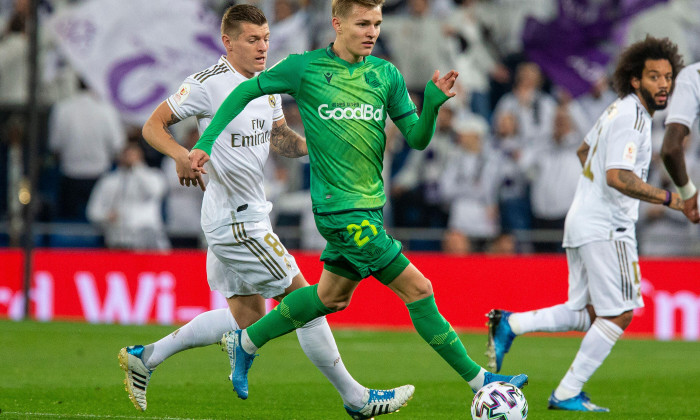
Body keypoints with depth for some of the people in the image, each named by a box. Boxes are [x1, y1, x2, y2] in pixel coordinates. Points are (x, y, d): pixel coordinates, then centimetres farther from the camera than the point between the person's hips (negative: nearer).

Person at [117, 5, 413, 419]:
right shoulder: (208, 84, -14)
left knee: (247, 315, 15)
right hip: (237, 220, -10)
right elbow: (153, 126, -10)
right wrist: (182, 154, -29)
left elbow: (278, 137, 18)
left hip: (250, 212, 10)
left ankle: (144, 357, 23)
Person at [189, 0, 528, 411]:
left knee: (333, 297, 21)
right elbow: (246, 92, 4)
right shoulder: (304, 68, -7)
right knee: (418, 289, -8)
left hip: (371, 204, 7)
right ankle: (477, 379, -3)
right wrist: (206, 141, -3)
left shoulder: (386, 75, 6)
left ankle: (247, 341, 37)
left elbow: (417, 138, 5)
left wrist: (433, 103, -15)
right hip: (341, 207, -7)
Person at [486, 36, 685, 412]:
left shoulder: (618, 110, 15)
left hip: (582, 222, 10)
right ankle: (567, 394, -3)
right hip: (606, 228, -10)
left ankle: (510, 325, 4)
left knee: (588, 315, 13)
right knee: (618, 314, -4)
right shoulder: (631, 119, -16)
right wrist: (669, 199, -26)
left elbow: (583, 150, 29)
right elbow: (618, 176, -27)